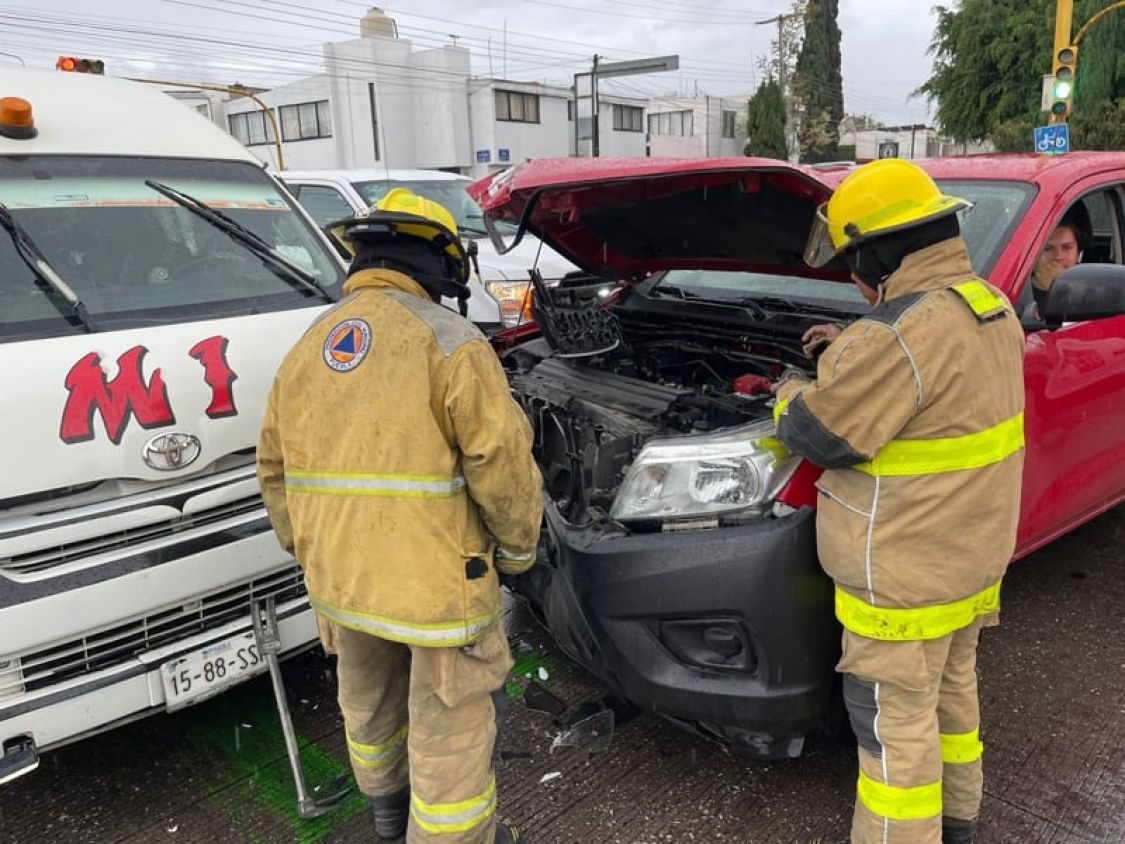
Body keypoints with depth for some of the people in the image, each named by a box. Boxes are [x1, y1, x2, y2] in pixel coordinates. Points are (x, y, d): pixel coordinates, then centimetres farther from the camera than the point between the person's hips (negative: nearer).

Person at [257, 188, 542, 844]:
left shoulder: (309, 347, 9)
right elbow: (501, 461, -16)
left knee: (369, 696, 28)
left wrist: (307, 549, 24)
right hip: (434, 576, -7)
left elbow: (275, 468, 13)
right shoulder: (448, 341, -13)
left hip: (337, 574, 8)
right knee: (449, 719, 9)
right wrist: (519, 547, -1)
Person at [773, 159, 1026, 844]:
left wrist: (792, 392, -1)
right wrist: (852, 350, 15)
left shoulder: (902, 333, -28)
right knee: (952, 686, 25)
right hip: (972, 554, 10)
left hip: (908, 576, -10)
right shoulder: (990, 306, 3)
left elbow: (819, 434, -21)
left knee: (897, 717, 6)